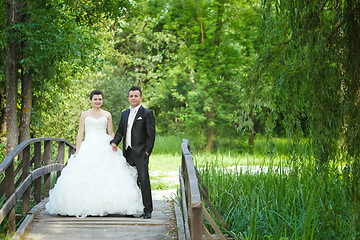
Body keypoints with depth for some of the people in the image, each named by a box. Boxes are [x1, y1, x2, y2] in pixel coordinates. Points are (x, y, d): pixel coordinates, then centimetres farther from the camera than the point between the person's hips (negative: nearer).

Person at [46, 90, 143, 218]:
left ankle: (105, 206, -8)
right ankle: (84, 206, -9)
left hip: (104, 148, 0)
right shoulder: (84, 114, 11)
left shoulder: (107, 115, 12)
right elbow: (80, 133, 8)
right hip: (88, 148, 0)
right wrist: (77, 151, 0)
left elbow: (111, 133, 13)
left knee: (106, 177, -11)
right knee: (85, 177, -11)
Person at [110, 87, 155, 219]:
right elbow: (120, 131, 19)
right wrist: (114, 142, 0)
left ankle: (147, 210, -4)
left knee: (144, 181, -8)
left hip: (140, 153, -6)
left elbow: (151, 134, -5)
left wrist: (147, 151, -11)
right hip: (127, 153, 6)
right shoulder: (125, 114, 18)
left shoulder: (147, 113, -1)